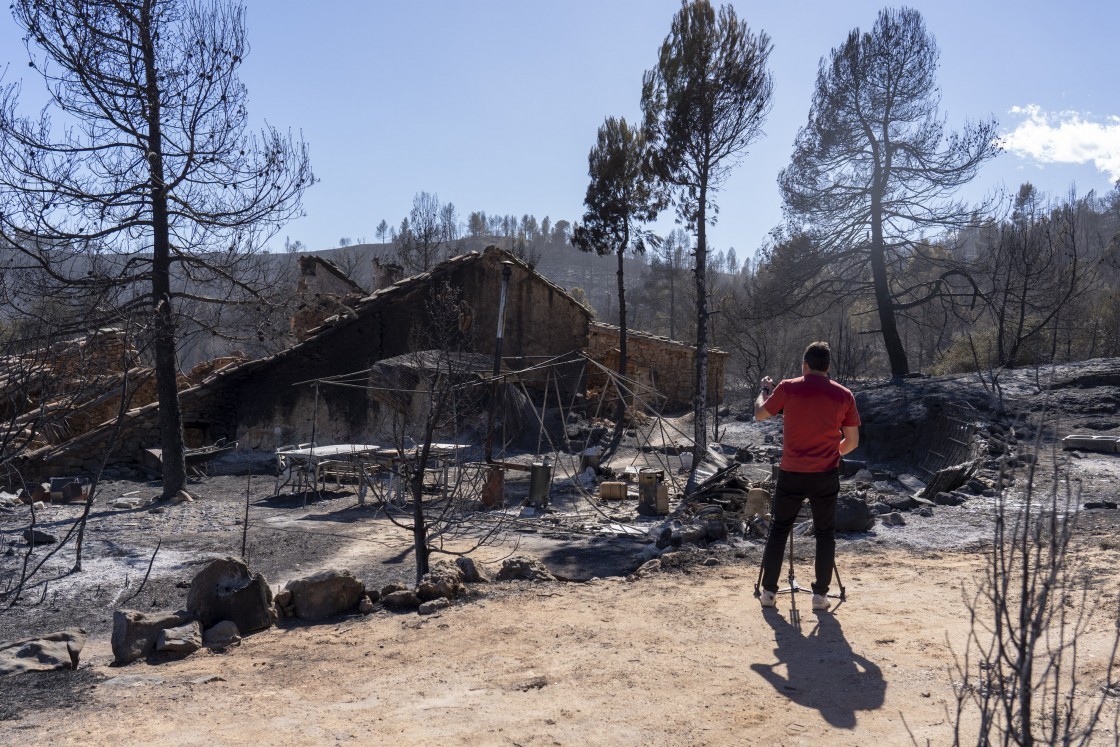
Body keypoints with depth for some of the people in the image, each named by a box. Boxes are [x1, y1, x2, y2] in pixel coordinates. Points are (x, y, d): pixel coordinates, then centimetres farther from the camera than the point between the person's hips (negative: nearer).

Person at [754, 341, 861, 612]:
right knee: (825, 533, 13)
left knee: (778, 530, 12)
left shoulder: (788, 388, -5)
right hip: (826, 476, 1)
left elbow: (760, 414, 9)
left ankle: (768, 591, 14)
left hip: (791, 474, 0)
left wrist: (765, 390, 27)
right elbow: (852, 441, 4)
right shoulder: (844, 395, 0)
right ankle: (820, 594, 13)